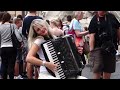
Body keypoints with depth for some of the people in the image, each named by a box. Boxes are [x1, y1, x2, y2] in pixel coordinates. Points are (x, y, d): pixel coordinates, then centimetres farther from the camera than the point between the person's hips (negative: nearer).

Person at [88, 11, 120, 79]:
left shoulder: (111, 17, 10)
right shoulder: (94, 20, -4)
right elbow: (92, 36, -10)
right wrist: (91, 51, -15)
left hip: (111, 49, 5)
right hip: (98, 48, -4)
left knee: (108, 70, 10)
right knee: (97, 71, -13)